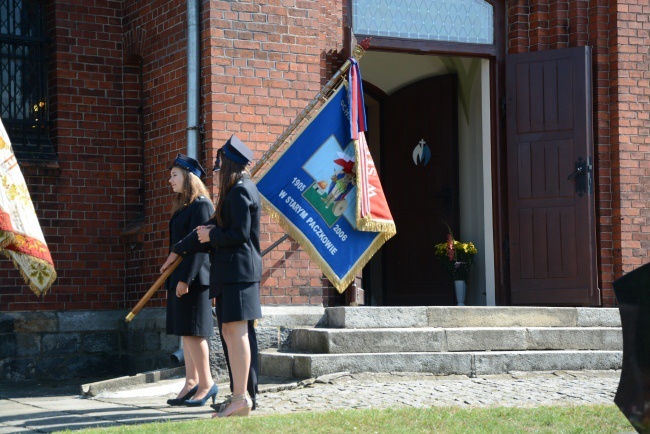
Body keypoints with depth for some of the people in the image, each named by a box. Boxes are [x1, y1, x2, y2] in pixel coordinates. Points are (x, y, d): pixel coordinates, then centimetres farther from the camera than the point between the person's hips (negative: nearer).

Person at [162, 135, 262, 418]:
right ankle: (240, 396, 11)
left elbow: (239, 234, -19)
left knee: (236, 331, -11)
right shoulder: (239, 190, 19)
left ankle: (241, 398, -12)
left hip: (237, 269, -10)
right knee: (230, 332, 10)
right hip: (233, 269, 10)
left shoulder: (239, 192, -12)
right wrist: (180, 250, 26)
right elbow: (213, 225, 23)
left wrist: (211, 236, -4)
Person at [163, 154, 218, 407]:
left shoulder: (201, 205, -11)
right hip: (180, 278, 9)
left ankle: (206, 383, -2)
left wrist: (185, 279, -21)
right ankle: (192, 383, 13)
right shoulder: (183, 207, 17)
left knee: (192, 331, -8)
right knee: (186, 332, 9)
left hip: (193, 279, -9)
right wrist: (172, 276, 18)